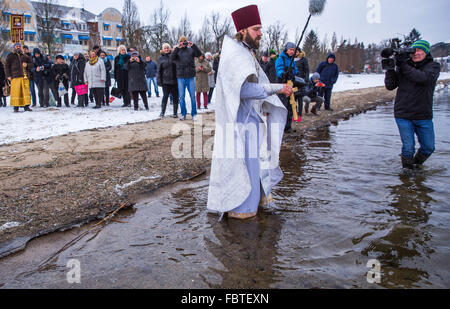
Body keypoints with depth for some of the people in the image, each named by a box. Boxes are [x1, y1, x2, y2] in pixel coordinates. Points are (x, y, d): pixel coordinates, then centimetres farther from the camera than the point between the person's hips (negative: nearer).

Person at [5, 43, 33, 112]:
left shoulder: (24, 56, 21)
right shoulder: (10, 56, 14)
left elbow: (31, 64, 22)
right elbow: (7, 66, 9)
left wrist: (27, 65, -1)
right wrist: (8, 75, -2)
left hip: (25, 77, 3)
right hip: (15, 77, -3)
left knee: (26, 91, -3)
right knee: (16, 91, -8)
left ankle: (26, 106, 1)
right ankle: (16, 107, -4)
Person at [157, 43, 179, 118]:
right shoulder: (161, 58, 7)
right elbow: (159, 71, 6)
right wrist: (159, 80, 0)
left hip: (175, 80, 1)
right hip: (165, 81, -1)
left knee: (175, 97, 5)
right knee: (165, 96, -2)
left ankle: (175, 112, 14)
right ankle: (162, 112, 8)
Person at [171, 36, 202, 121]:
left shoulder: (191, 50, 10)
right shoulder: (177, 51, 11)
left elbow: (199, 54, -5)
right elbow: (172, 57, -8)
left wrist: (193, 45, -16)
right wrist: (177, 48, -19)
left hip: (190, 77, -1)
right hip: (180, 77, 1)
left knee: (192, 96, 0)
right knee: (181, 97, 4)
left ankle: (194, 114, 9)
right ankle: (183, 114, 14)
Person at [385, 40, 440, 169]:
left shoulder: (433, 66, 0)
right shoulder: (402, 66, 4)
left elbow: (424, 78, -22)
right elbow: (390, 86, -1)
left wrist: (403, 66, -23)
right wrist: (390, 69, -15)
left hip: (424, 116, 1)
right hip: (403, 115, -1)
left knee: (429, 147, 9)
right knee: (408, 148, -3)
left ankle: (417, 164, 36)